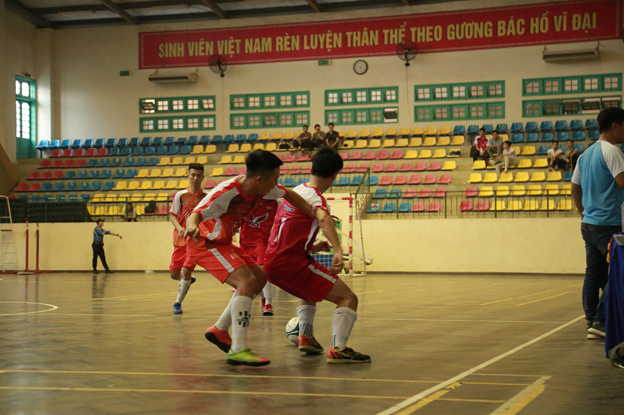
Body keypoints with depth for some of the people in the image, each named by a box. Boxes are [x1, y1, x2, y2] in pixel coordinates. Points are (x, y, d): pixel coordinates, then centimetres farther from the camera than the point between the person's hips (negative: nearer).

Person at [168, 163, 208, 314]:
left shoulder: (207, 196, -4)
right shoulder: (181, 195, -3)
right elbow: (172, 215, -1)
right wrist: (179, 228, -19)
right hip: (181, 240, 2)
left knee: (186, 271, -16)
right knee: (174, 274, 6)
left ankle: (178, 302, 2)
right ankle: (187, 280, 42)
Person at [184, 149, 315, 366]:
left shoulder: (259, 187, -8)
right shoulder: (226, 193, -31)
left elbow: (287, 194, 9)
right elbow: (195, 215, -33)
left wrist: (316, 215, 5)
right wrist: (192, 227, -57)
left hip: (222, 242, 9)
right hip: (204, 243, -9)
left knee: (259, 278, 13)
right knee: (247, 281, -24)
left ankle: (219, 330, 19)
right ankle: (238, 350, -28)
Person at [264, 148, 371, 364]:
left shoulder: (295, 191, 17)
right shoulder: (314, 196, -9)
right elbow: (323, 219, -34)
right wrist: (338, 251, -46)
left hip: (272, 264, 9)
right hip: (292, 263, -9)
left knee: (309, 293, 37)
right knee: (348, 298, -9)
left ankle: (305, 337, 24)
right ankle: (338, 349, -24)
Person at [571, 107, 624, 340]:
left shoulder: (586, 154, 16)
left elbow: (574, 189, 20)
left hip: (589, 223, 9)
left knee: (594, 276, 10)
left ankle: (592, 323, 11)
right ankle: (601, 323, -7)